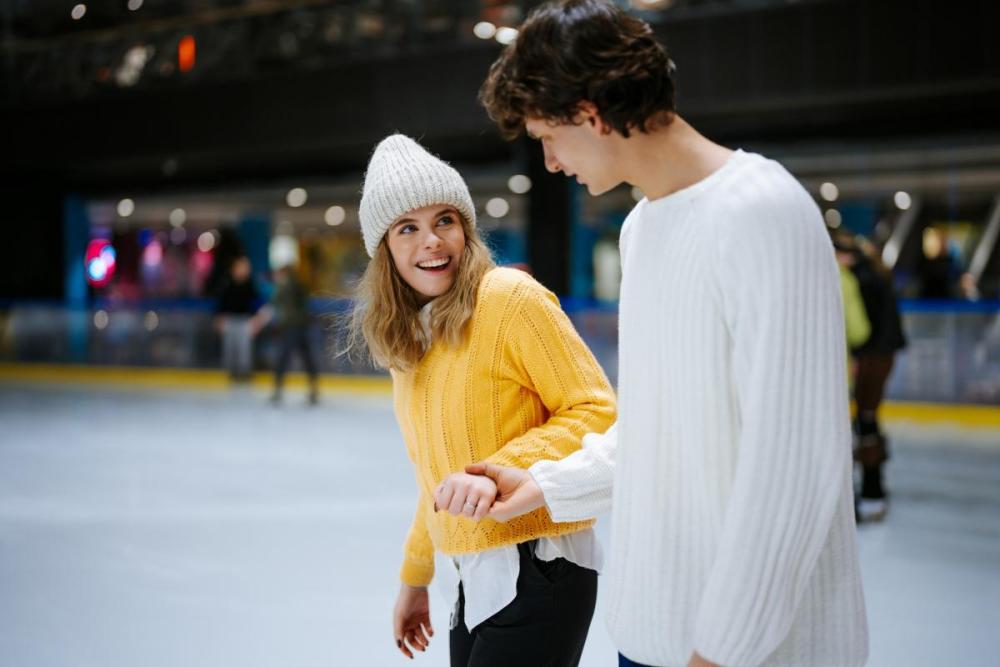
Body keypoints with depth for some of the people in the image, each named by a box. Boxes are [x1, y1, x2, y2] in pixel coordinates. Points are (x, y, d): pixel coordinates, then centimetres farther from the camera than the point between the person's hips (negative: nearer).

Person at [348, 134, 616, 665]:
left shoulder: (511, 297, -12)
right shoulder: (407, 335, 10)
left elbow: (597, 414, -13)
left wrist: (498, 472, -25)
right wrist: (415, 578, 23)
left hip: (536, 573, -7)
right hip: (469, 580, 7)